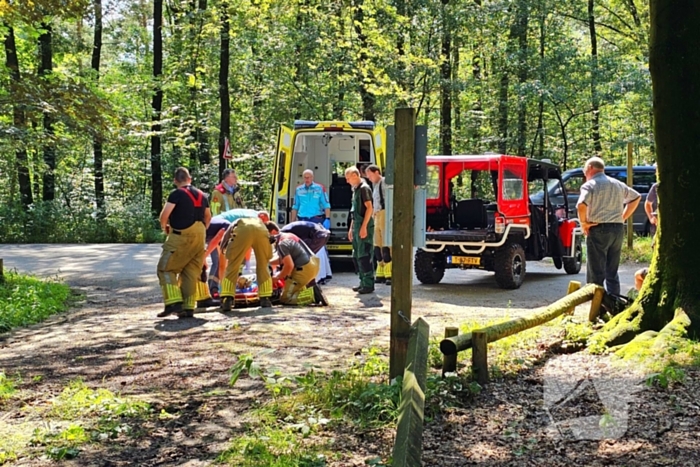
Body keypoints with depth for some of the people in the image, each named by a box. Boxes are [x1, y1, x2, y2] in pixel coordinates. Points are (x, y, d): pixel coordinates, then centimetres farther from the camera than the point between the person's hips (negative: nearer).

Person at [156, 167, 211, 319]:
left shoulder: (177, 194, -7)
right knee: (190, 273, 10)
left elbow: (164, 214, -14)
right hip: (199, 237, 7)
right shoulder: (201, 195, 15)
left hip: (181, 237, -7)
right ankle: (188, 307, 6)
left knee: (166, 269, 1)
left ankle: (174, 303, -11)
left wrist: (164, 226, 5)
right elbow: (208, 216, 26)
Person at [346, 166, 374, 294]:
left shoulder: (364, 188, -11)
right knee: (356, 256, 13)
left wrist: (364, 227, -22)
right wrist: (351, 228, 22)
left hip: (364, 226, -10)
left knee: (364, 256, -9)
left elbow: (369, 208, -18)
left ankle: (368, 284, -5)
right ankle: (363, 282, 20)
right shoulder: (355, 189, 17)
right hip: (357, 226, 10)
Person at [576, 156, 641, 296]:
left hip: (598, 230, -6)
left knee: (596, 274, -2)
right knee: (612, 273, 15)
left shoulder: (590, 185, -7)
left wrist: (584, 223, -9)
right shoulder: (617, 184, 15)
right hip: (618, 229, 7)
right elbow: (636, 197, 25)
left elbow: (581, 205, -24)